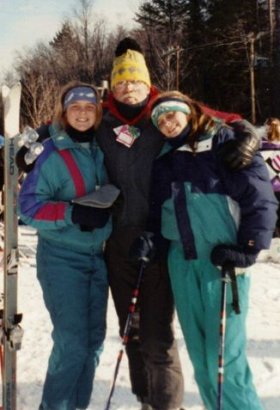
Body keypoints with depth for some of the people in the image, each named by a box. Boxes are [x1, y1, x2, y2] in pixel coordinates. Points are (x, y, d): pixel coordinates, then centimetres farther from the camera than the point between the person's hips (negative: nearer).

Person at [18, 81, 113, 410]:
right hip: (62, 259, -6)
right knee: (72, 344, -9)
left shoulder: (101, 150, 5)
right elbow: (28, 205, -15)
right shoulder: (52, 154, -12)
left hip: (97, 256, 6)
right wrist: (74, 213, -24)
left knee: (93, 340, 11)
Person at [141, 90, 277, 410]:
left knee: (224, 355, -8)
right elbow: (156, 208, 23)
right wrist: (150, 241, 7)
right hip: (181, 260, 6)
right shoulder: (163, 159, 16)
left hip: (224, 258, -5)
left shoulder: (225, 142, -1)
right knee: (199, 352, 9)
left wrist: (247, 249, -11)